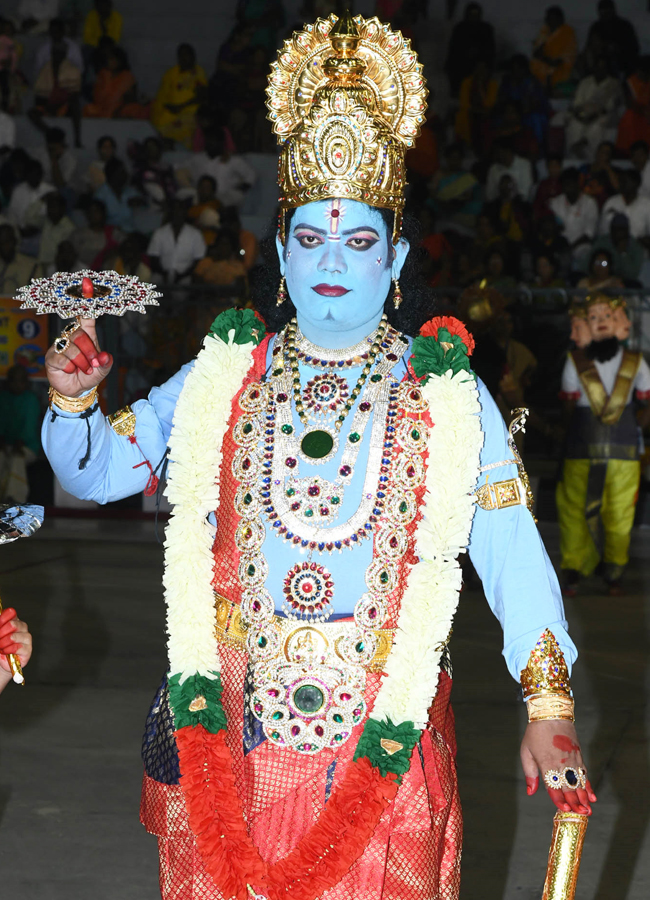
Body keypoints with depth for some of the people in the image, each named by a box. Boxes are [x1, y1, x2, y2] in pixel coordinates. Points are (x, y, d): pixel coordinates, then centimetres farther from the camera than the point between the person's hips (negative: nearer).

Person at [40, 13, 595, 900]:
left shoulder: (447, 395, 0)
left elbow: (510, 550, -4)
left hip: (383, 750, -1)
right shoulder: (222, 376, 6)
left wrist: (549, 706, -12)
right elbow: (99, 471, 11)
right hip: (228, 737, 2)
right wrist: (74, 401, -10)